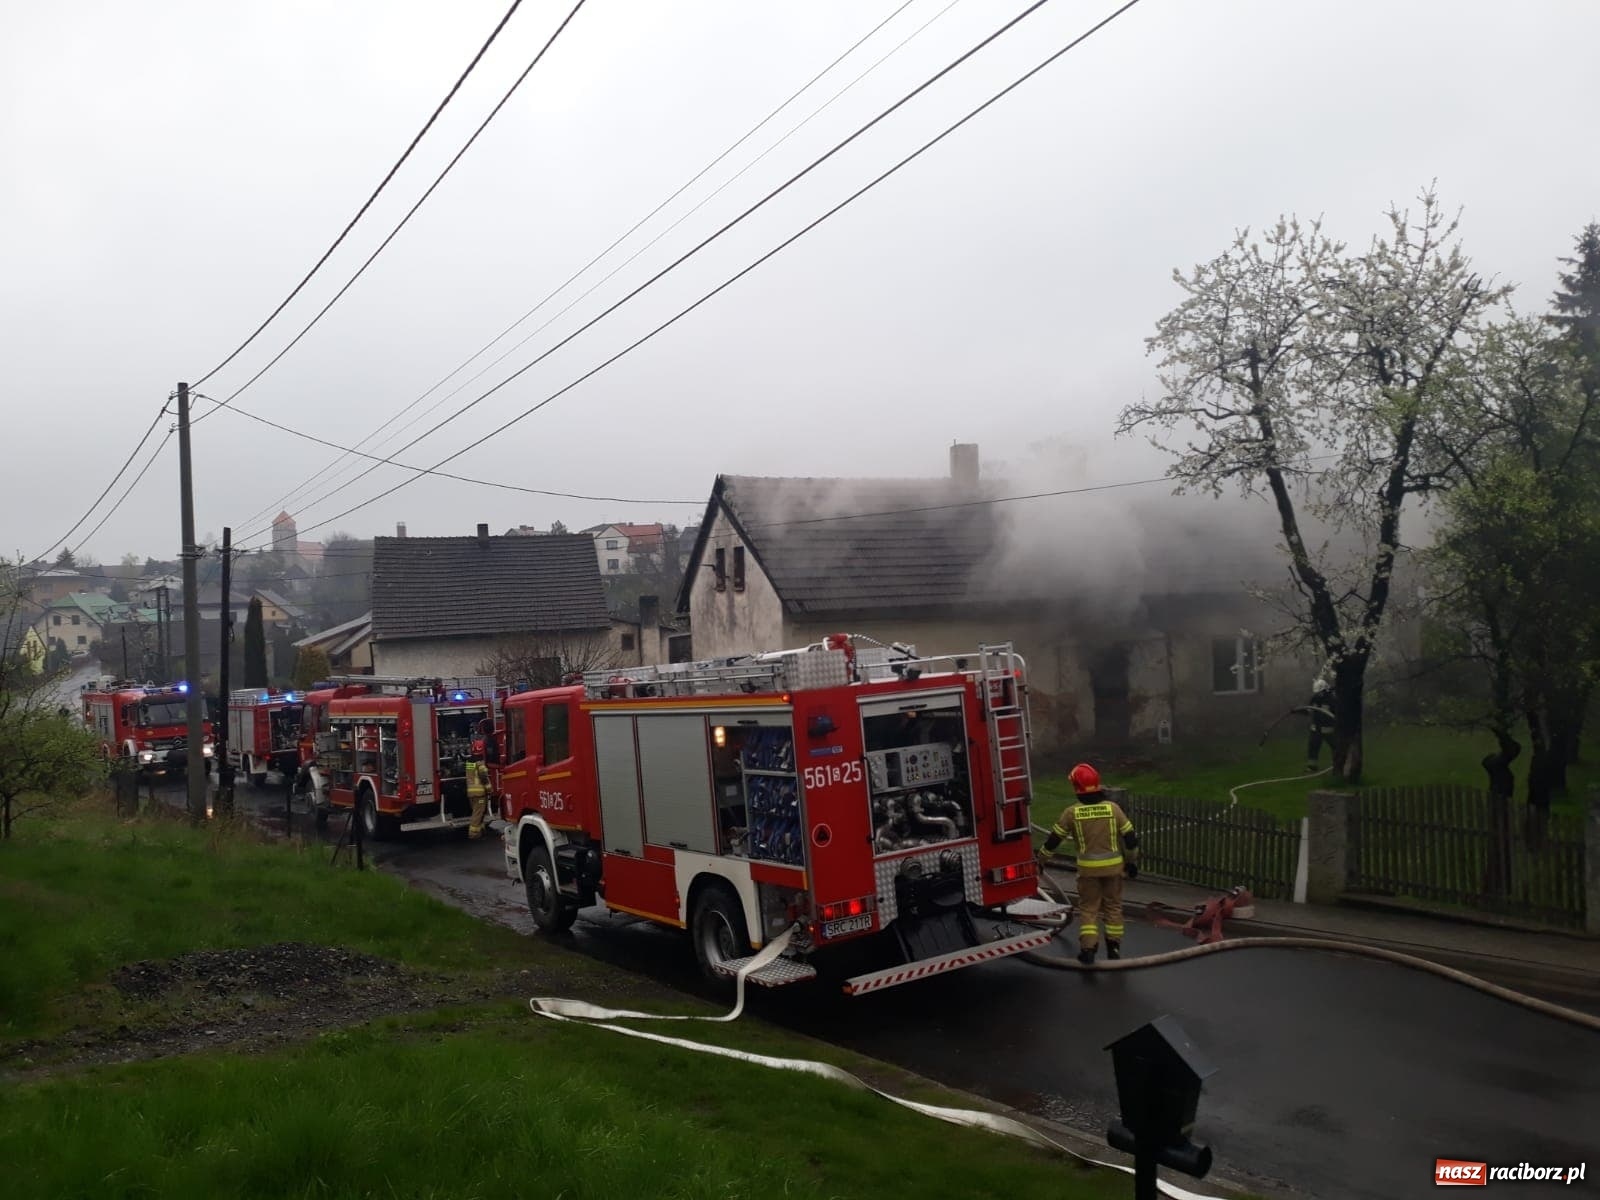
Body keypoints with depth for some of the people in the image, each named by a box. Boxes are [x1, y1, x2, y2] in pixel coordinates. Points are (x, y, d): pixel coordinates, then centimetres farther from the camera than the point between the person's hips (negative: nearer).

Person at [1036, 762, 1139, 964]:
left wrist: (1041, 859, 14)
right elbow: (1130, 836, -2)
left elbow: (1054, 838, -1)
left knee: (1088, 908, 10)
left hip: (1088, 867, -1)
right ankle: (1114, 946, 22)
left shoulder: (1072, 812, -10)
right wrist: (1132, 862, 12)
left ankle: (1088, 948, 2)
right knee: (1113, 906, 16)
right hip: (1113, 865, 1)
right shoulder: (1113, 807, -7)